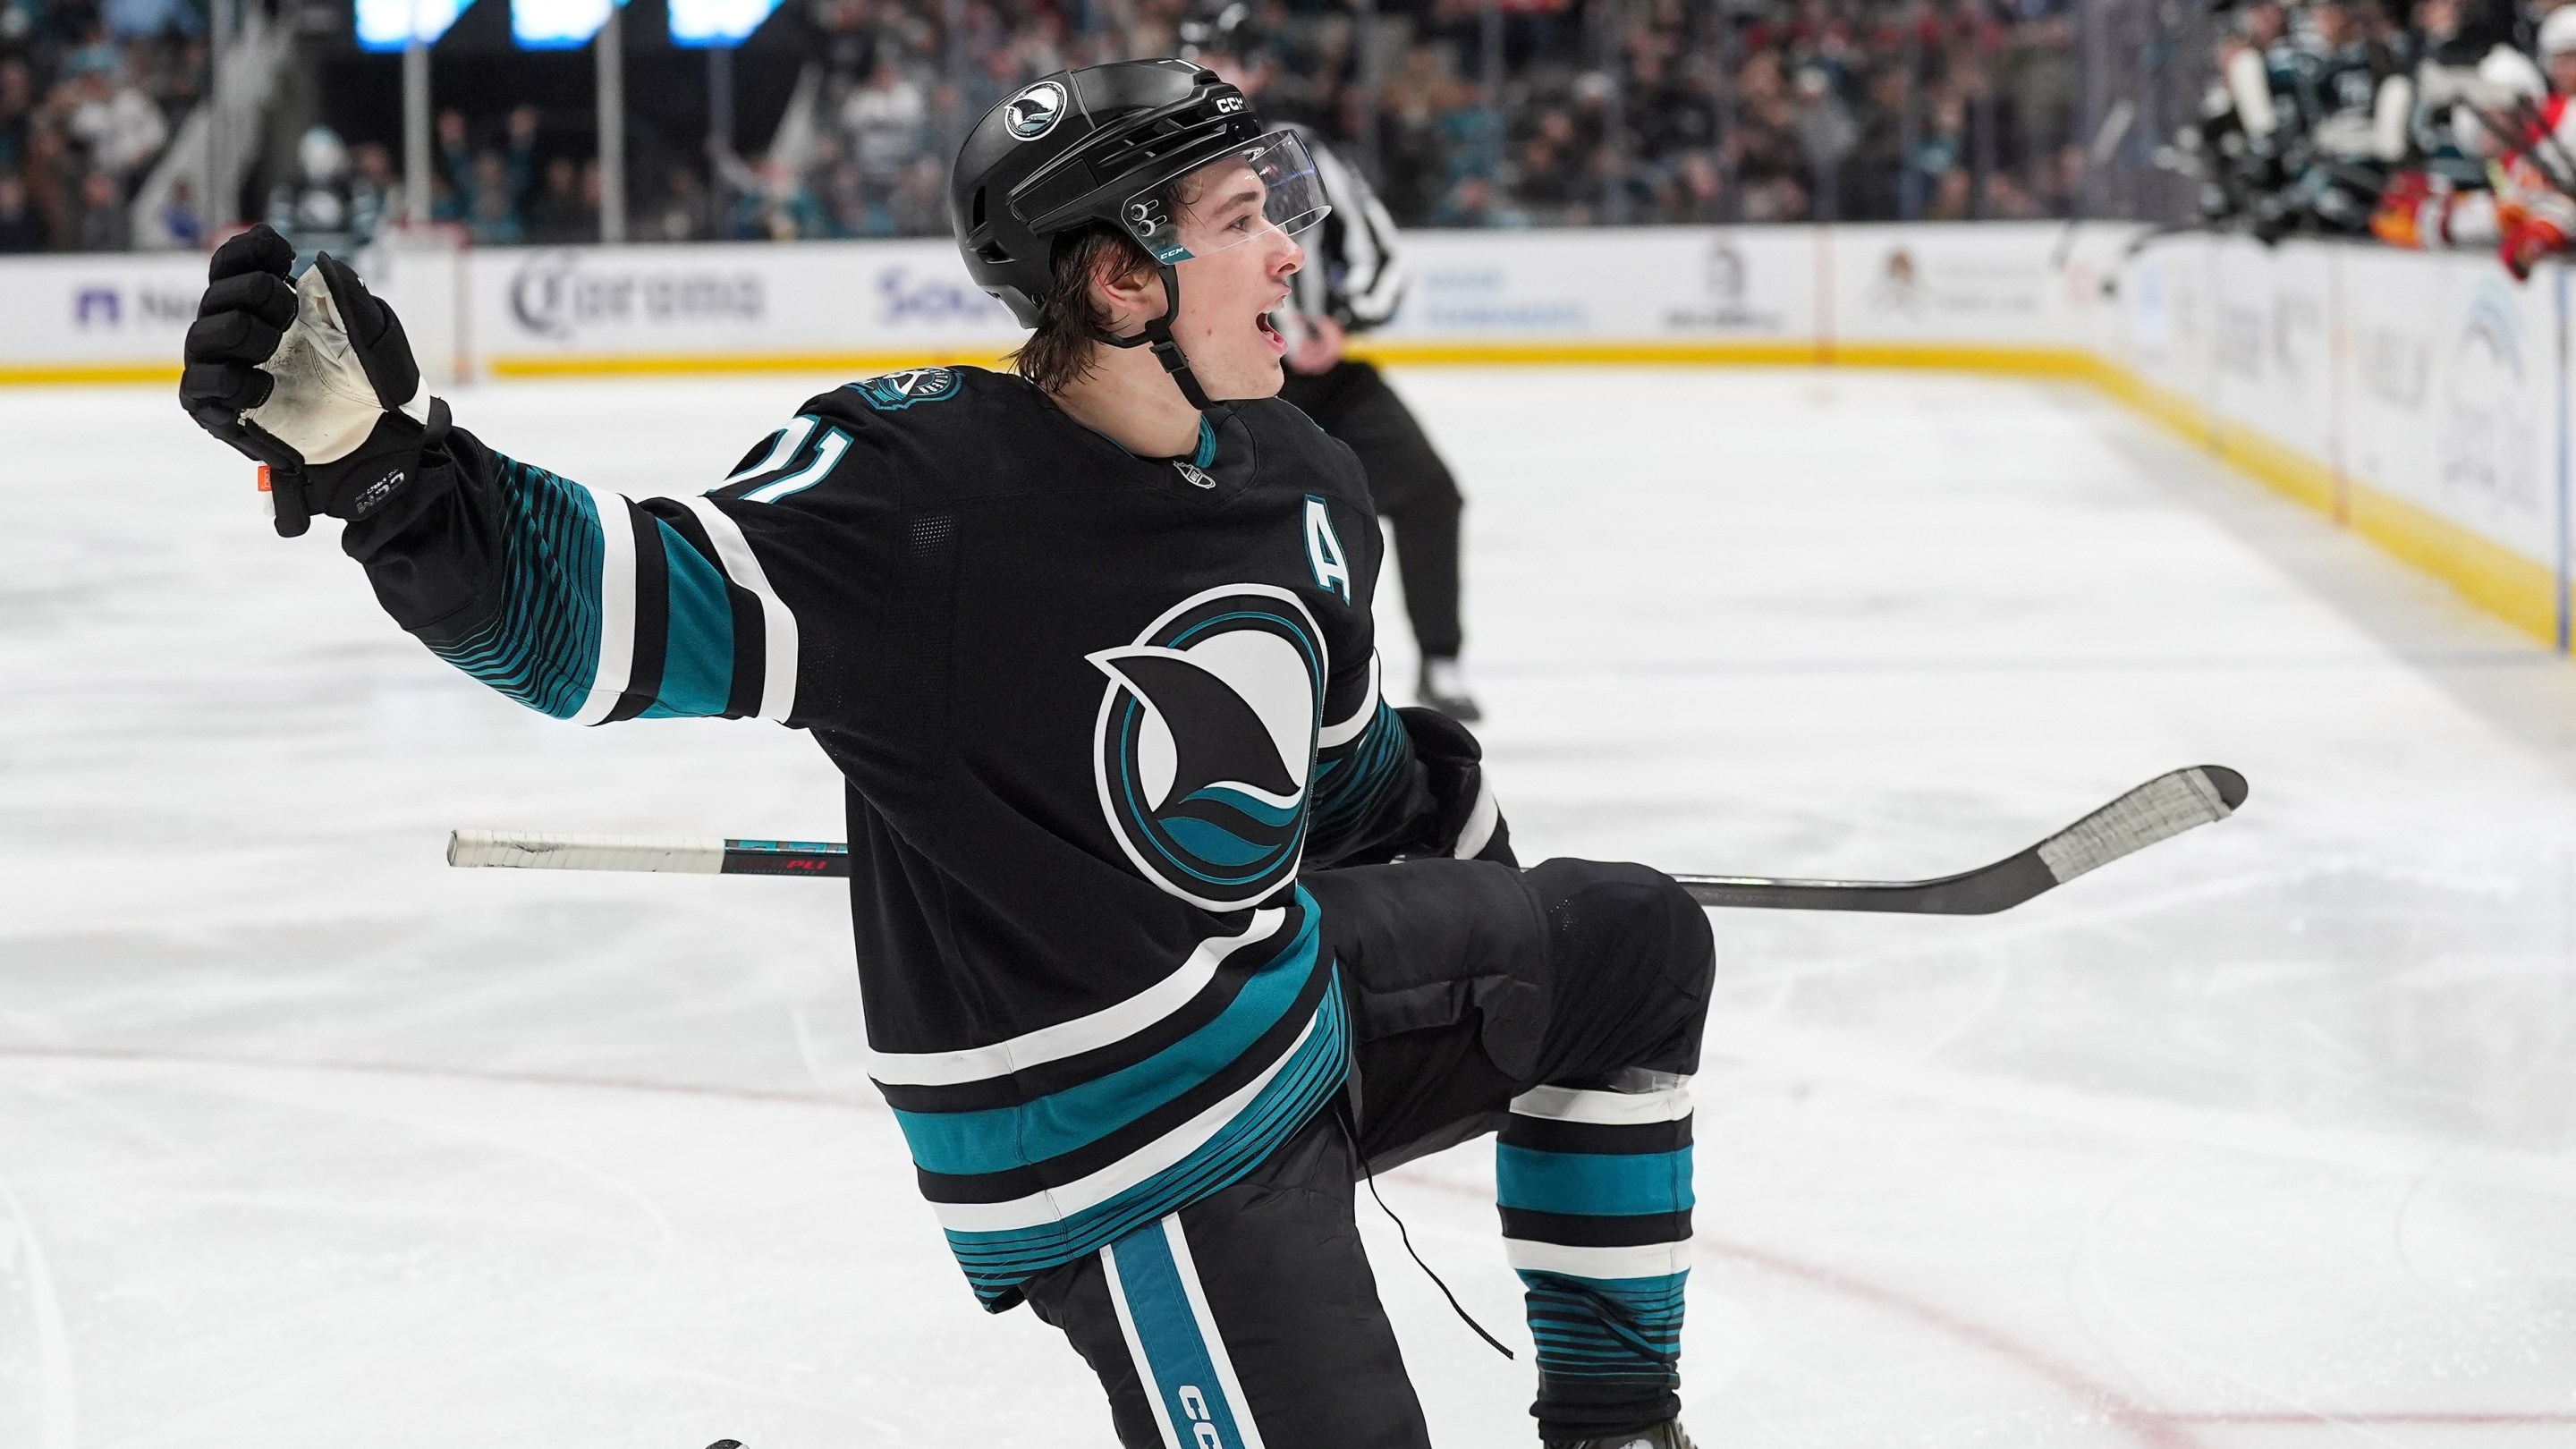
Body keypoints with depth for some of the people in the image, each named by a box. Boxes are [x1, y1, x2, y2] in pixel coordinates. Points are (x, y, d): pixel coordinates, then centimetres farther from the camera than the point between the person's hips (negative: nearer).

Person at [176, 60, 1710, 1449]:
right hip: (1123, 1137, -9)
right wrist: (387, 463, -50)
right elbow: (615, 606, -34)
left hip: (1306, 990, 9)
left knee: (1632, 945, 18)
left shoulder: (1306, 488, -2)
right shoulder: (921, 491, -27)